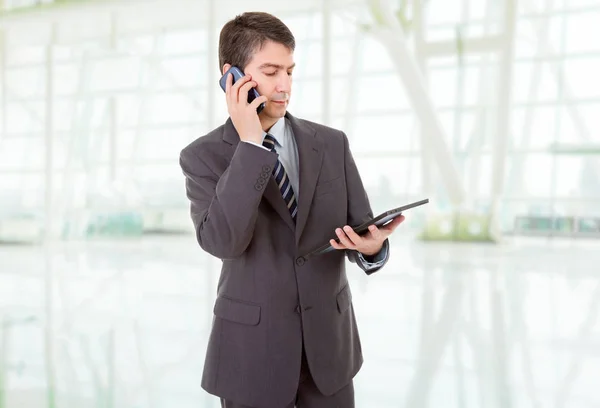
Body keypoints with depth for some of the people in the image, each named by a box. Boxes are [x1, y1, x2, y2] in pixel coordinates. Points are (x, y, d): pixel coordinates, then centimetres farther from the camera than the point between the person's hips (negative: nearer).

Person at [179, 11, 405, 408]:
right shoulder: (203, 156, -6)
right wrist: (250, 144, -22)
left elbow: (363, 229, 0)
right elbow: (222, 241, -22)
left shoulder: (332, 143, 2)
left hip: (328, 342, 3)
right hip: (252, 350, -2)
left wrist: (373, 246, -23)